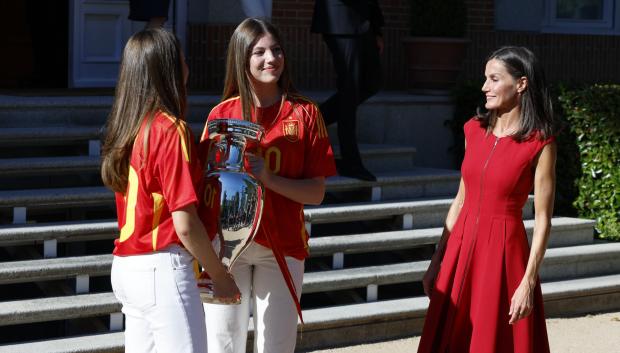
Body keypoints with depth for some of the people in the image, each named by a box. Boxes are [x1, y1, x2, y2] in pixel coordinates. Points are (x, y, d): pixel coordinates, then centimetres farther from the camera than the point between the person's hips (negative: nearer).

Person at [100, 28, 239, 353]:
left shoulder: (127, 128, 10)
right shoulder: (171, 130, -13)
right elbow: (185, 224, -16)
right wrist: (220, 276, -6)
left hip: (127, 266, 9)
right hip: (163, 268, -9)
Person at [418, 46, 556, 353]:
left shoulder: (539, 144, -9)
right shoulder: (475, 130, 7)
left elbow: (543, 220, -10)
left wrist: (528, 282, -15)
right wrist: (437, 261, 11)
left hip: (503, 253, -5)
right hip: (463, 248, 5)